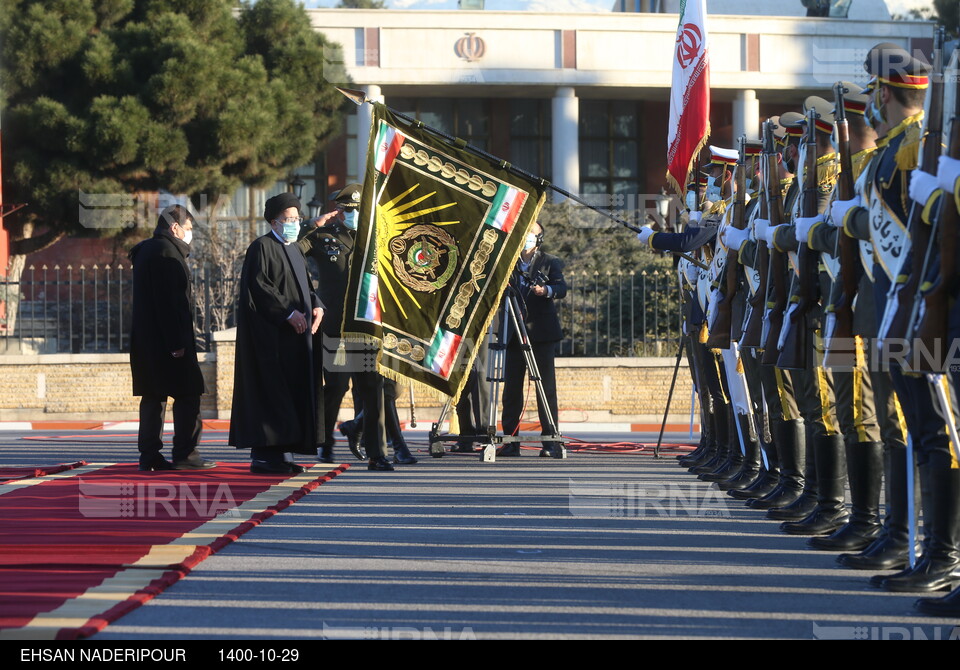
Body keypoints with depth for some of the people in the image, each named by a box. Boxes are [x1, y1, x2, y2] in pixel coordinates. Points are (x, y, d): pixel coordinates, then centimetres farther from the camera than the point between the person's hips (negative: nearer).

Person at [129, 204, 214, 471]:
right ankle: (184, 454, -6)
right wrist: (176, 342, -22)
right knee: (187, 394, -5)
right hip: (165, 337, -10)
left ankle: (149, 455, 9)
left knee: (153, 395, 10)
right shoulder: (166, 251, -14)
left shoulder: (145, 250, 18)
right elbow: (168, 300, -21)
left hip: (145, 339, 10)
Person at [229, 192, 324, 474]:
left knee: (293, 392, 6)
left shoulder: (294, 250, 20)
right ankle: (263, 456, -9)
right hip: (270, 333, -9)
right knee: (270, 391, -10)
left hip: (295, 334, 9)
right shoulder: (261, 247, -7)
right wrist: (288, 312, -21)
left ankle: (283, 451, 10)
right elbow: (258, 286, -17)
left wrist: (316, 306, 2)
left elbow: (305, 285, 24)